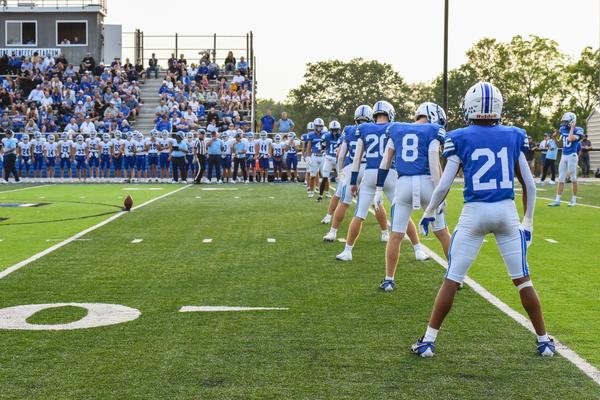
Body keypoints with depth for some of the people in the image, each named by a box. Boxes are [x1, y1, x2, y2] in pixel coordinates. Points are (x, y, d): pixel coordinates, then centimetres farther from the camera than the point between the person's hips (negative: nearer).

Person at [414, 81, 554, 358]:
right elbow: (529, 185, 7)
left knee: (451, 280, 6)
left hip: (474, 213, -2)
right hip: (507, 212, 2)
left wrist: (429, 213, 12)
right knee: (522, 280, 14)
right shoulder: (514, 136, 5)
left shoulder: (460, 138, -3)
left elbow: (444, 185, -4)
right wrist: (528, 222, 18)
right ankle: (544, 341, 23)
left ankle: (429, 341, 10)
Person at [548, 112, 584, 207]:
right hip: (563, 156, 6)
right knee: (561, 179, 6)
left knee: (573, 179, 1)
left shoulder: (577, 130, -10)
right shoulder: (563, 129, 10)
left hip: (572, 156, -6)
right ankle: (557, 200, 6)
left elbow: (571, 139, -26)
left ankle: (574, 200, 10)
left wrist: (572, 128, -16)